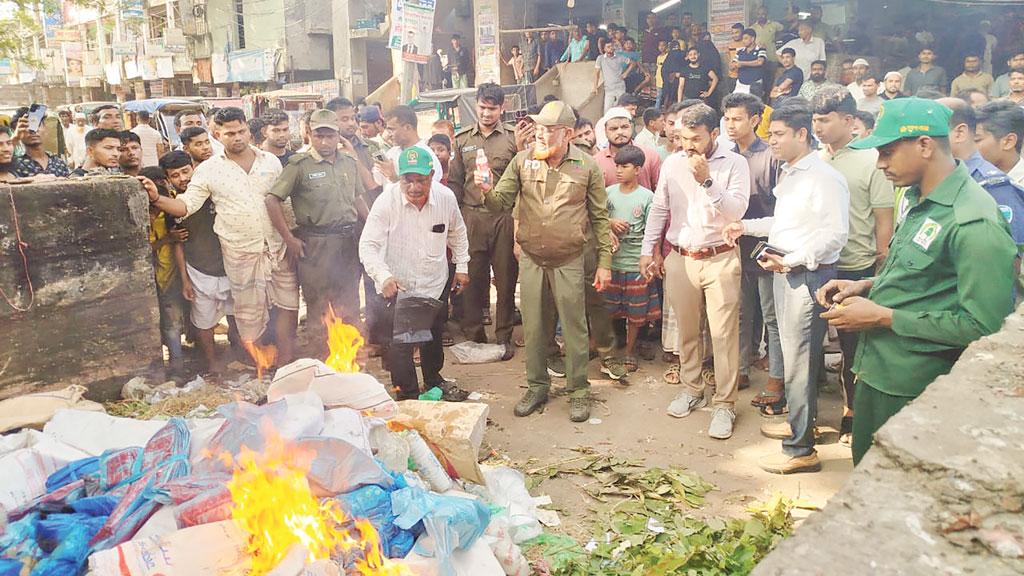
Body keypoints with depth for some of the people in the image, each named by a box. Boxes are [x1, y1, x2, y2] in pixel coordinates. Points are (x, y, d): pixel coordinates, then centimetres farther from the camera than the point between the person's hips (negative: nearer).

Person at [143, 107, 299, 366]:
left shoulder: (271, 161, 5)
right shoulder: (209, 170, -1)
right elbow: (186, 206, -5)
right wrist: (156, 198, -23)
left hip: (278, 248, 3)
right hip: (242, 254, -2)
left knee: (288, 304, 7)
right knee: (249, 313, 6)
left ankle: (284, 364, 21)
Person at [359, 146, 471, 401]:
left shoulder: (446, 197, -12)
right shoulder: (387, 201, -22)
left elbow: (457, 233, 8)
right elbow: (368, 245, -23)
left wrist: (462, 266, 9)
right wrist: (383, 276, -38)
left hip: (435, 283, 4)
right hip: (399, 285, -4)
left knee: (433, 337, 22)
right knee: (400, 344, -4)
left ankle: (434, 380, 45)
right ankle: (407, 395, 15)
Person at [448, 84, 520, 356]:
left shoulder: (513, 137, 3)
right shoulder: (463, 139, 12)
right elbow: (455, 181, 14)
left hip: (504, 216, -2)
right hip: (471, 216, 2)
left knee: (505, 279, 3)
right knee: (473, 277, 4)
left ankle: (504, 337, 14)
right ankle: (474, 336, 17)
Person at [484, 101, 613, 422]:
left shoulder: (587, 167, -5)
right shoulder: (522, 161, -1)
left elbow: (600, 216, 0)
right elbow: (501, 203, -4)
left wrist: (604, 262, -2)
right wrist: (487, 193, -27)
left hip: (569, 262, -2)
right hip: (530, 259, 2)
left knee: (574, 328, 6)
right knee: (534, 327, 12)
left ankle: (578, 390, 21)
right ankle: (537, 386, 28)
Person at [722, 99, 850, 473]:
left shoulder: (824, 178, -16)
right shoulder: (788, 175, 14)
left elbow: (835, 234, -21)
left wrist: (791, 260, -27)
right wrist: (747, 227, 15)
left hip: (809, 274, -10)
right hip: (785, 271, 10)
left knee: (798, 361, -5)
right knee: (793, 354, 18)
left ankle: (800, 449, 4)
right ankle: (800, 422, 33)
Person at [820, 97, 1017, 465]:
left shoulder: (974, 223, -22)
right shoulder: (915, 199, 7)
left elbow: (984, 324, -24)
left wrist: (882, 317, -21)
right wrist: (865, 286, 3)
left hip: (913, 389, -8)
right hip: (878, 369, 8)